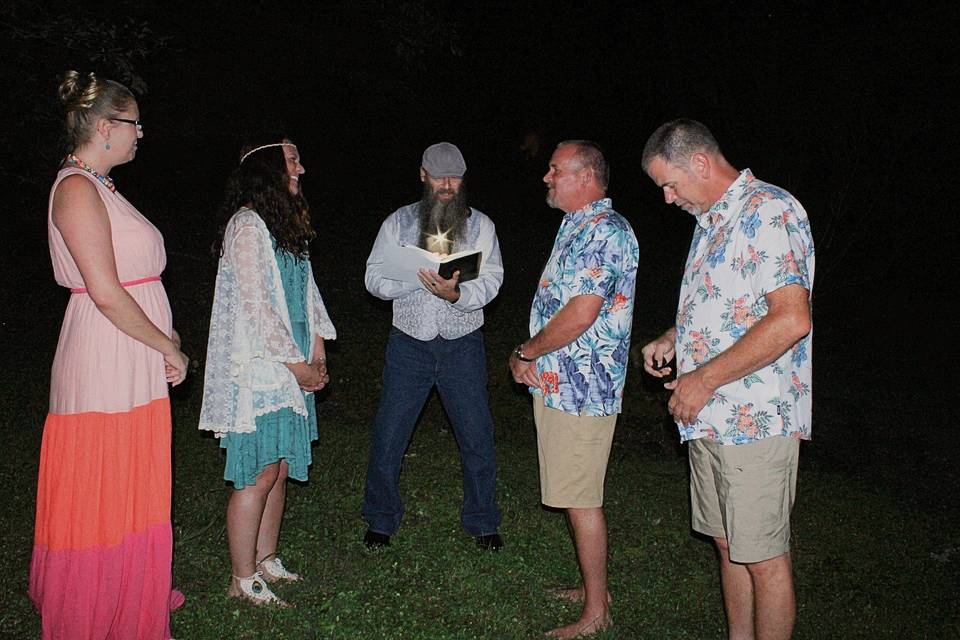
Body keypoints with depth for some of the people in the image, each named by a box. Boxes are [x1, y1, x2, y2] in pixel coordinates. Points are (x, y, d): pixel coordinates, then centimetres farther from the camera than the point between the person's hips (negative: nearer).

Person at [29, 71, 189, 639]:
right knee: (104, 494, 3)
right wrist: (169, 348, -13)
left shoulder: (100, 187, 15)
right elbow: (106, 293, -21)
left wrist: (167, 335, 8)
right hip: (105, 365, -10)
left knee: (132, 491, 20)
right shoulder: (77, 188, -15)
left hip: (134, 367, 10)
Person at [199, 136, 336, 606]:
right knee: (259, 475, -3)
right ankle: (243, 581, 9)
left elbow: (306, 291, 16)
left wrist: (316, 354, 6)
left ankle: (265, 560, 27)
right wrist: (298, 364, -12)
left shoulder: (286, 223, 16)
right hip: (256, 370, -9)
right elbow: (256, 307, -17)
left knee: (279, 469, 13)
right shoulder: (247, 225, -13)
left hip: (291, 369, 9)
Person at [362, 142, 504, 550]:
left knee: (477, 436, 5)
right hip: (409, 344, 0)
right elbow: (374, 278, -4)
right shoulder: (399, 222, 4)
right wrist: (418, 277, -21)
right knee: (388, 435, 5)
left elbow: (491, 281, -7)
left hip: (463, 346, 0)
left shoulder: (480, 225, 4)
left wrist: (456, 294, -28)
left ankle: (482, 522, 25)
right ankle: (381, 519, 25)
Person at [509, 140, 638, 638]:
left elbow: (580, 315, -24)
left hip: (580, 389, -10)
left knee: (581, 500, -2)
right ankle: (594, 588, 31)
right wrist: (530, 355, 3)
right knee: (578, 496, 17)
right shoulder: (577, 226, 16)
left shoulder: (605, 231, -16)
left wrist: (524, 353, -11)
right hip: (558, 384, 10)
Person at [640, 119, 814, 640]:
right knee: (727, 543, 18)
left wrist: (705, 379, -20)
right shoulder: (710, 221, 15)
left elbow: (791, 320, -24)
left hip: (755, 418, -9)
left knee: (764, 557, 2)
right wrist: (673, 338, 11)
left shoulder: (769, 211, -15)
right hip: (710, 417, 9)